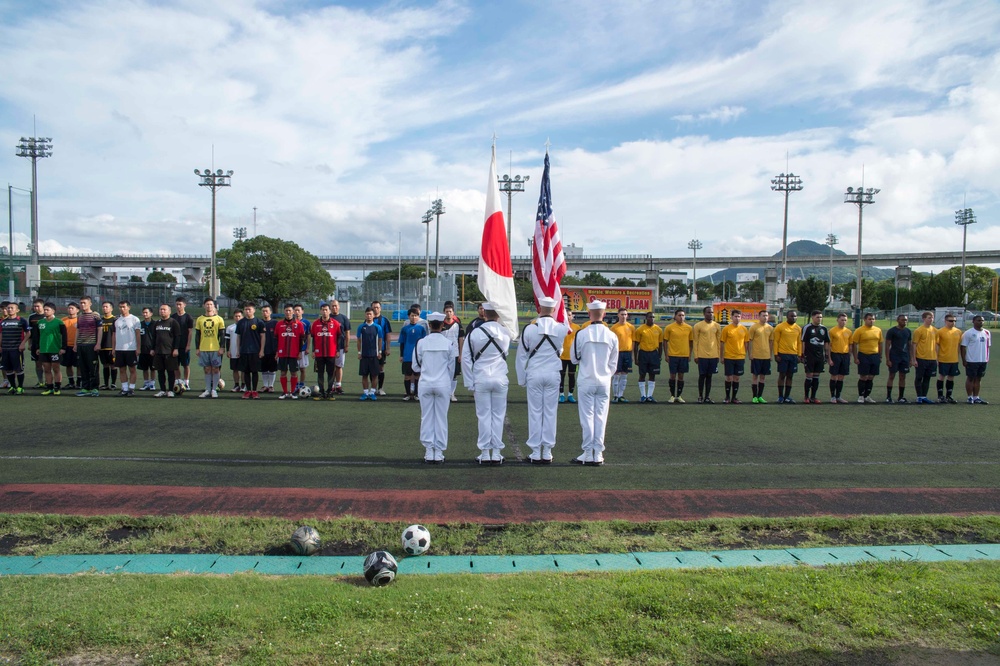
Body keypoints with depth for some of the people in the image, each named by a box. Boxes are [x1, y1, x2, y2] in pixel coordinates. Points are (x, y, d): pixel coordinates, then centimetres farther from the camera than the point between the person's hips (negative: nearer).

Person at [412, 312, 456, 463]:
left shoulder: (421, 343, -5)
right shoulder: (449, 343, -6)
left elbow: (415, 367, 3)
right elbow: (451, 367, 3)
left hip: (425, 384, 0)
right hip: (443, 384, 0)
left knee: (427, 417, 9)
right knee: (441, 418, 7)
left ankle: (429, 452, 11)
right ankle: (439, 452, 11)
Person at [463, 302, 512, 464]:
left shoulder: (474, 333, -6)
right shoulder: (506, 333, -2)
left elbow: (466, 359, -3)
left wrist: (469, 383, 4)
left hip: (481, 380, -1)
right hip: (500, 379, 1)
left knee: (484, 416, 5)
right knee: (498, 416, 8)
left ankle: (485, 454, 10)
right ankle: (497, 453, 11)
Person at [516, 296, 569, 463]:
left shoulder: (529, 329, -7)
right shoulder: (561, 328, -4)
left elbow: (521, 356, -2)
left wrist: (522, 379, 9)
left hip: (534, 374, -1)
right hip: (553, 374, 1)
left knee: (535, 413, 5)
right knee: (550, 413, 7)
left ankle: (535, 453, 8)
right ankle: (547, 452, 11)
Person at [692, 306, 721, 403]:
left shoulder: (717, 326, 8)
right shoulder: (698, 326, -3)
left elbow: (718, 341, 12)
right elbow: (695, 341, -2)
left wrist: (718, 355, 8)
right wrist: (696, 355, -5)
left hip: (713, 355, 3)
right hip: (702, 355, -3)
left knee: (709, 376, 7)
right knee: (702, 376, 1)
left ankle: (707, 397, 11)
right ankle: (700, 396, 11)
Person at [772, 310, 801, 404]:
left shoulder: (798, 328, 9)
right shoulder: (780, 327, -5)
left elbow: (799, 343, 14)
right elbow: (775, 341, -5)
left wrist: (799, 355, 8)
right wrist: (776, 354, -10)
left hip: (794, 355, 4)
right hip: (783, 354, -4)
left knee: (790, 376, 7)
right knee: (782, 375, 0)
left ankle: (787, 397, 13)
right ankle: (780, 397, 6)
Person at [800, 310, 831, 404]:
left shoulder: (824, 329, 11)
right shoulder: (807, 328, -4)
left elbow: (826, 343, 16)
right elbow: (803, 342, -5)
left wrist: (827, 356, 12)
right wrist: (802, 355, -9)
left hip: (820, 357, 5)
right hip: (809, 356, -5)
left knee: (816, 377, 7)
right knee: (809, 376, -4)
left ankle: (813, 397, 15)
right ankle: (806, 396, 8)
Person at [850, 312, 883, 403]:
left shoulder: (878, 330, 8)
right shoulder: (859, 330, -8)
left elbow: (880, 344, 16)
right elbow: (854, 345, -8)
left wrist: (880, 357, 13)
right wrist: (855, 358, -11)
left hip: (875, 356, 5)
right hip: (863, 356, -5)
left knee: (871, 377, 9)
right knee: (863, 377, -2)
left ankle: (867, 396, 20)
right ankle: (861, 396, 9)